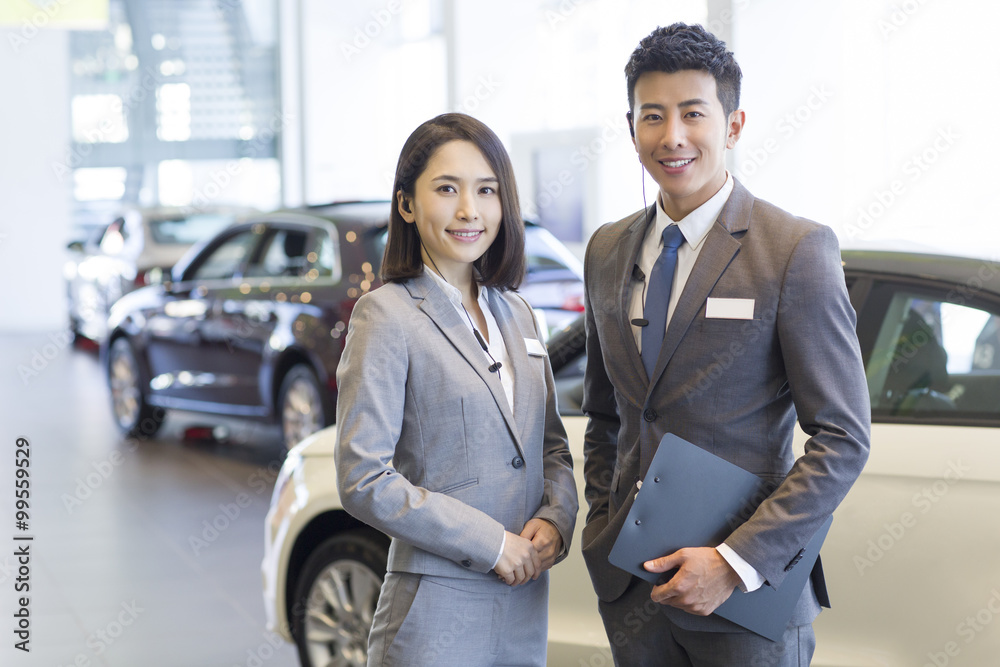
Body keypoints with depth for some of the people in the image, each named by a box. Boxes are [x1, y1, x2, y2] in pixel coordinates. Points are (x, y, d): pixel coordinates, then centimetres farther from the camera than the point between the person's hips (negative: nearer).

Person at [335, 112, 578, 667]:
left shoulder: (516, 313, 11)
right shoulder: (386, 316, -9)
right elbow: (363, 480, -15)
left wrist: (555, 518, -3)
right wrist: (489, 543, -15)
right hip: (437, 608, -6)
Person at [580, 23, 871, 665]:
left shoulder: (798, 250, -9)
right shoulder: (607, 251, 8)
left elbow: (844, 438, -12)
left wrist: (735, 563, -17)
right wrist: (603, 530, 7)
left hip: (746, 591, -4)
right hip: (630, 587, 5)